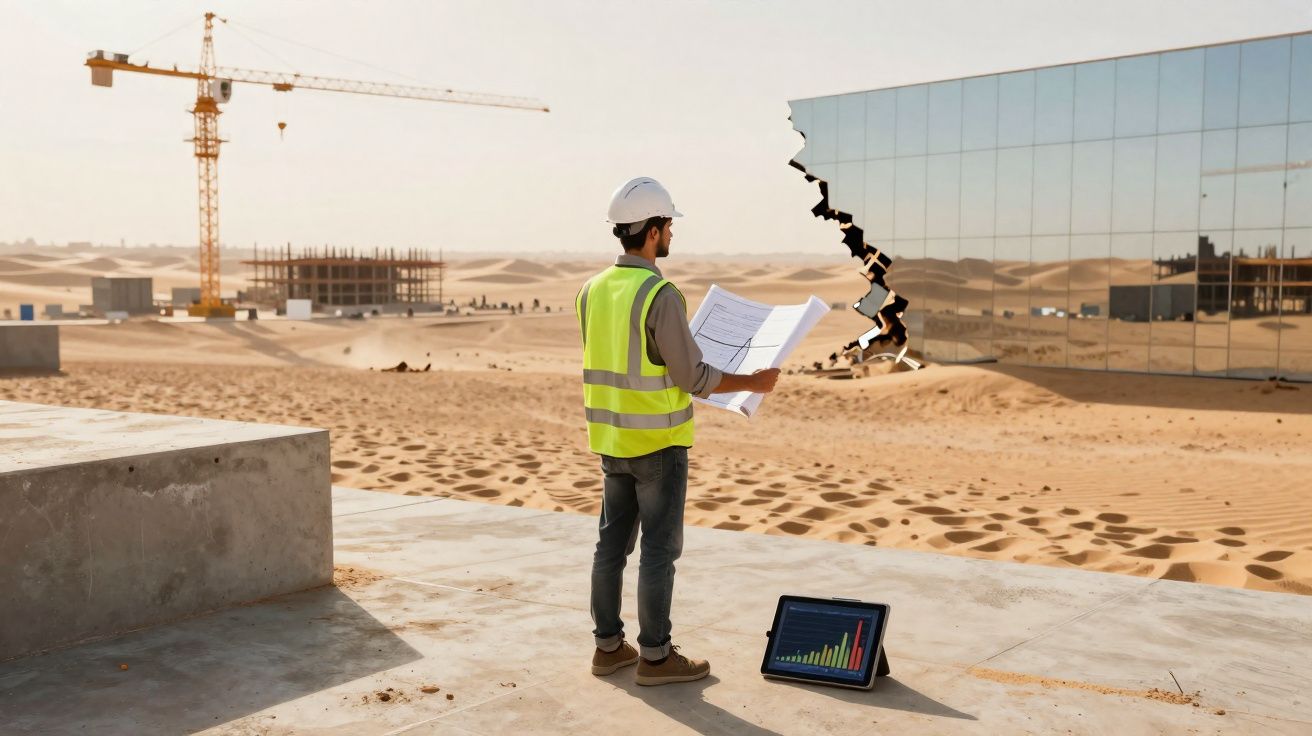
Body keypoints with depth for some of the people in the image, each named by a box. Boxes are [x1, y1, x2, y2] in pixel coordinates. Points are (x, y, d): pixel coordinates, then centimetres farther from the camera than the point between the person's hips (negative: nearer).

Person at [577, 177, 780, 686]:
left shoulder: (593, 291, 4)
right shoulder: (661, 296, -21)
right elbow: (693, 378, -18)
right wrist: (753, 383, -4)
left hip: (613, 439, 8)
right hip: (658, 442, -7)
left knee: (614, 541, 13)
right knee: (660, 548, 2)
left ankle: (608, 645, 21)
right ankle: (655, 656, 11)